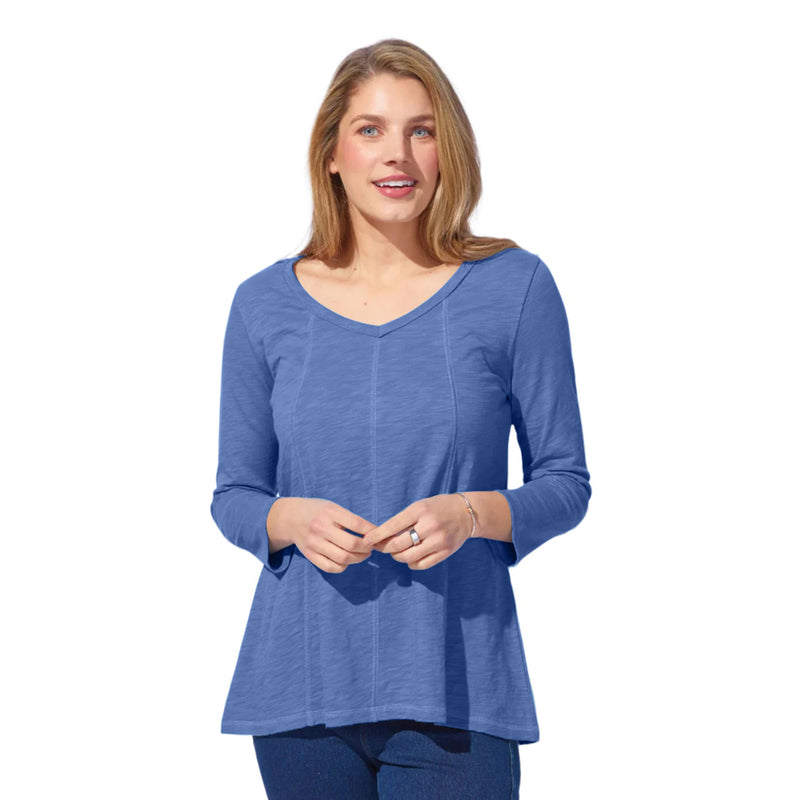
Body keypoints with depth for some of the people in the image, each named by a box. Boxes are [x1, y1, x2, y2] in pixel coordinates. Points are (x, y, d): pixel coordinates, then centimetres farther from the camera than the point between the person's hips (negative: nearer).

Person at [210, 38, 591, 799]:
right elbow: (233, 495, 9)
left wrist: (472, 514, -17)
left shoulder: (513, 287, -1)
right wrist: (292, 520, -12)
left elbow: (566, 483, 2)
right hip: (302, 690, 2)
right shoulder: (265, 305, 3)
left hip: (454, 693, -1)